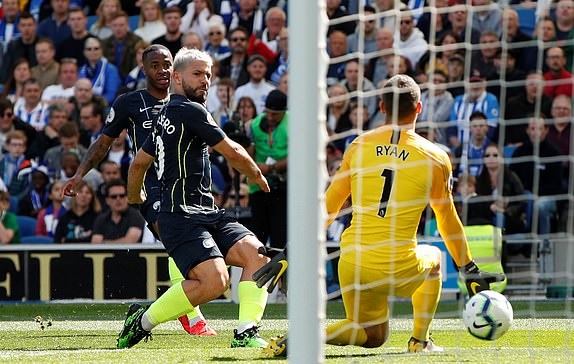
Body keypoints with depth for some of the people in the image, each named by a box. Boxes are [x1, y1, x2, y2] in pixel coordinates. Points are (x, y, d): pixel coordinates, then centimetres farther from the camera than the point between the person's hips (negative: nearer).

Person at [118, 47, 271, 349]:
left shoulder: (166, 115, 21)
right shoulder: (190, 111, -9)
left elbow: (139, 162, 32)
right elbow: (232, 152, -5)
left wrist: (134, 197, 51)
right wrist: (257, 175, 15)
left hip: (207, 214, 10)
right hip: (182, 216, -10)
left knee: (256, 254, -8)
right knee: (215, 280, -25)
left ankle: (245, 334, -14)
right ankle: (143, 321, -6)